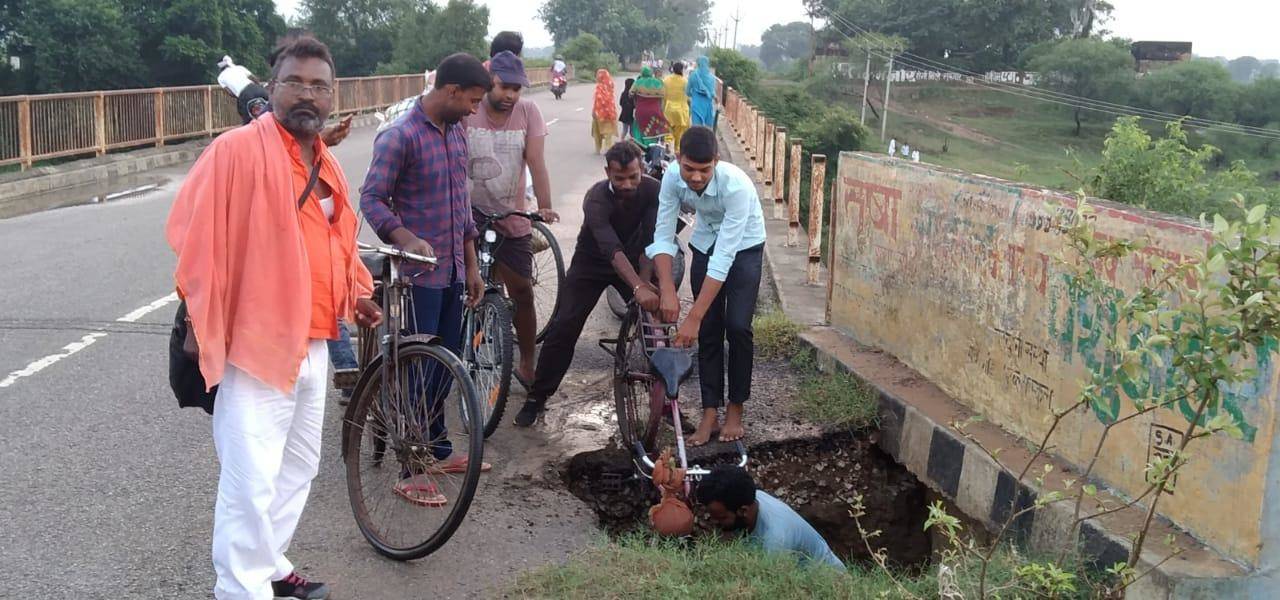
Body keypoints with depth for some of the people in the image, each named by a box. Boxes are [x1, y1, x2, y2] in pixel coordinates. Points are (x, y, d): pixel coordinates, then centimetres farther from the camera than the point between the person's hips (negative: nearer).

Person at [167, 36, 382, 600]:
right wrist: (201, 323, -16)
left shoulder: (327, 166, 13)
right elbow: (194, 234, -16)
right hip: (256, 344, -9)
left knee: (298, 468, 20)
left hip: (312, 345, 9)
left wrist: (357, 295, 10)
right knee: (251, 483, -7)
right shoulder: (237, 149, -13)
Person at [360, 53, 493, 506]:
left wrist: (472, 265, 16)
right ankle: (411, 472, 8)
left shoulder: (457, 132, 10)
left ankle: (438, 448, 31)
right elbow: (371, 198, -16)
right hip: (418, 273, -7)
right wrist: (406, 238, -34)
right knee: (419, 368, -2)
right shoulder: (400, 137, -14)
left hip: (453, 271, 8)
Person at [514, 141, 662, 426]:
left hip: (634, 262, 3)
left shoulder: (653, 190, -22)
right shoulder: (597, 198, -33)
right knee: (564, 326, -11)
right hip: (592, 263, -3)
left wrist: (646, 279, -36)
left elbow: (651, 240, -24)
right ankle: (537, 397, 0)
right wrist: (638, 288, -57)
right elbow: (612, 250, -46)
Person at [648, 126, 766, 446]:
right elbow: (662, 236, -20)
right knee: (709, 330, 0)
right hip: (705, 244, 3)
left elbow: (724, 256, -39)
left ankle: (735, 410, 4)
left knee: (737, 326, -13)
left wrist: (694, 316, -41)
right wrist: (668, 290, -35)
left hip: (742, 247, -3)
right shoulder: (673, 178, -25)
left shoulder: (737, 185, -37)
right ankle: (710, 413, 7)